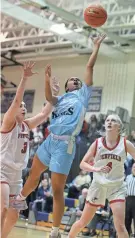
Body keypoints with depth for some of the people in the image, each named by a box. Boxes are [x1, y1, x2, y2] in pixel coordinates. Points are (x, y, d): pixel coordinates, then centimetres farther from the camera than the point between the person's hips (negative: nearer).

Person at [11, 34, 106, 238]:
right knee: (34, 174, 19)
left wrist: (96, 47, 3)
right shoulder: (61, 99, 19)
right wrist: (47, 79, -16)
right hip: (50, 140, 5)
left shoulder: (82, 95, 9)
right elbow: (48, 97, -3)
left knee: (57, 189, -5)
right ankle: (20, 200, 45)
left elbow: (89, 68, 3)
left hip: (65, 145, -5)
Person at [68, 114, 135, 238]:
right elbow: (83, 164, -2)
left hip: (117, 186, -1)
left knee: (120, 225, -14)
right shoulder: (97, 143, -4)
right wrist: (96, 169, -20)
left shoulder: (125, 144, -5)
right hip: (98, 185, 1)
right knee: (83, 222, 11)